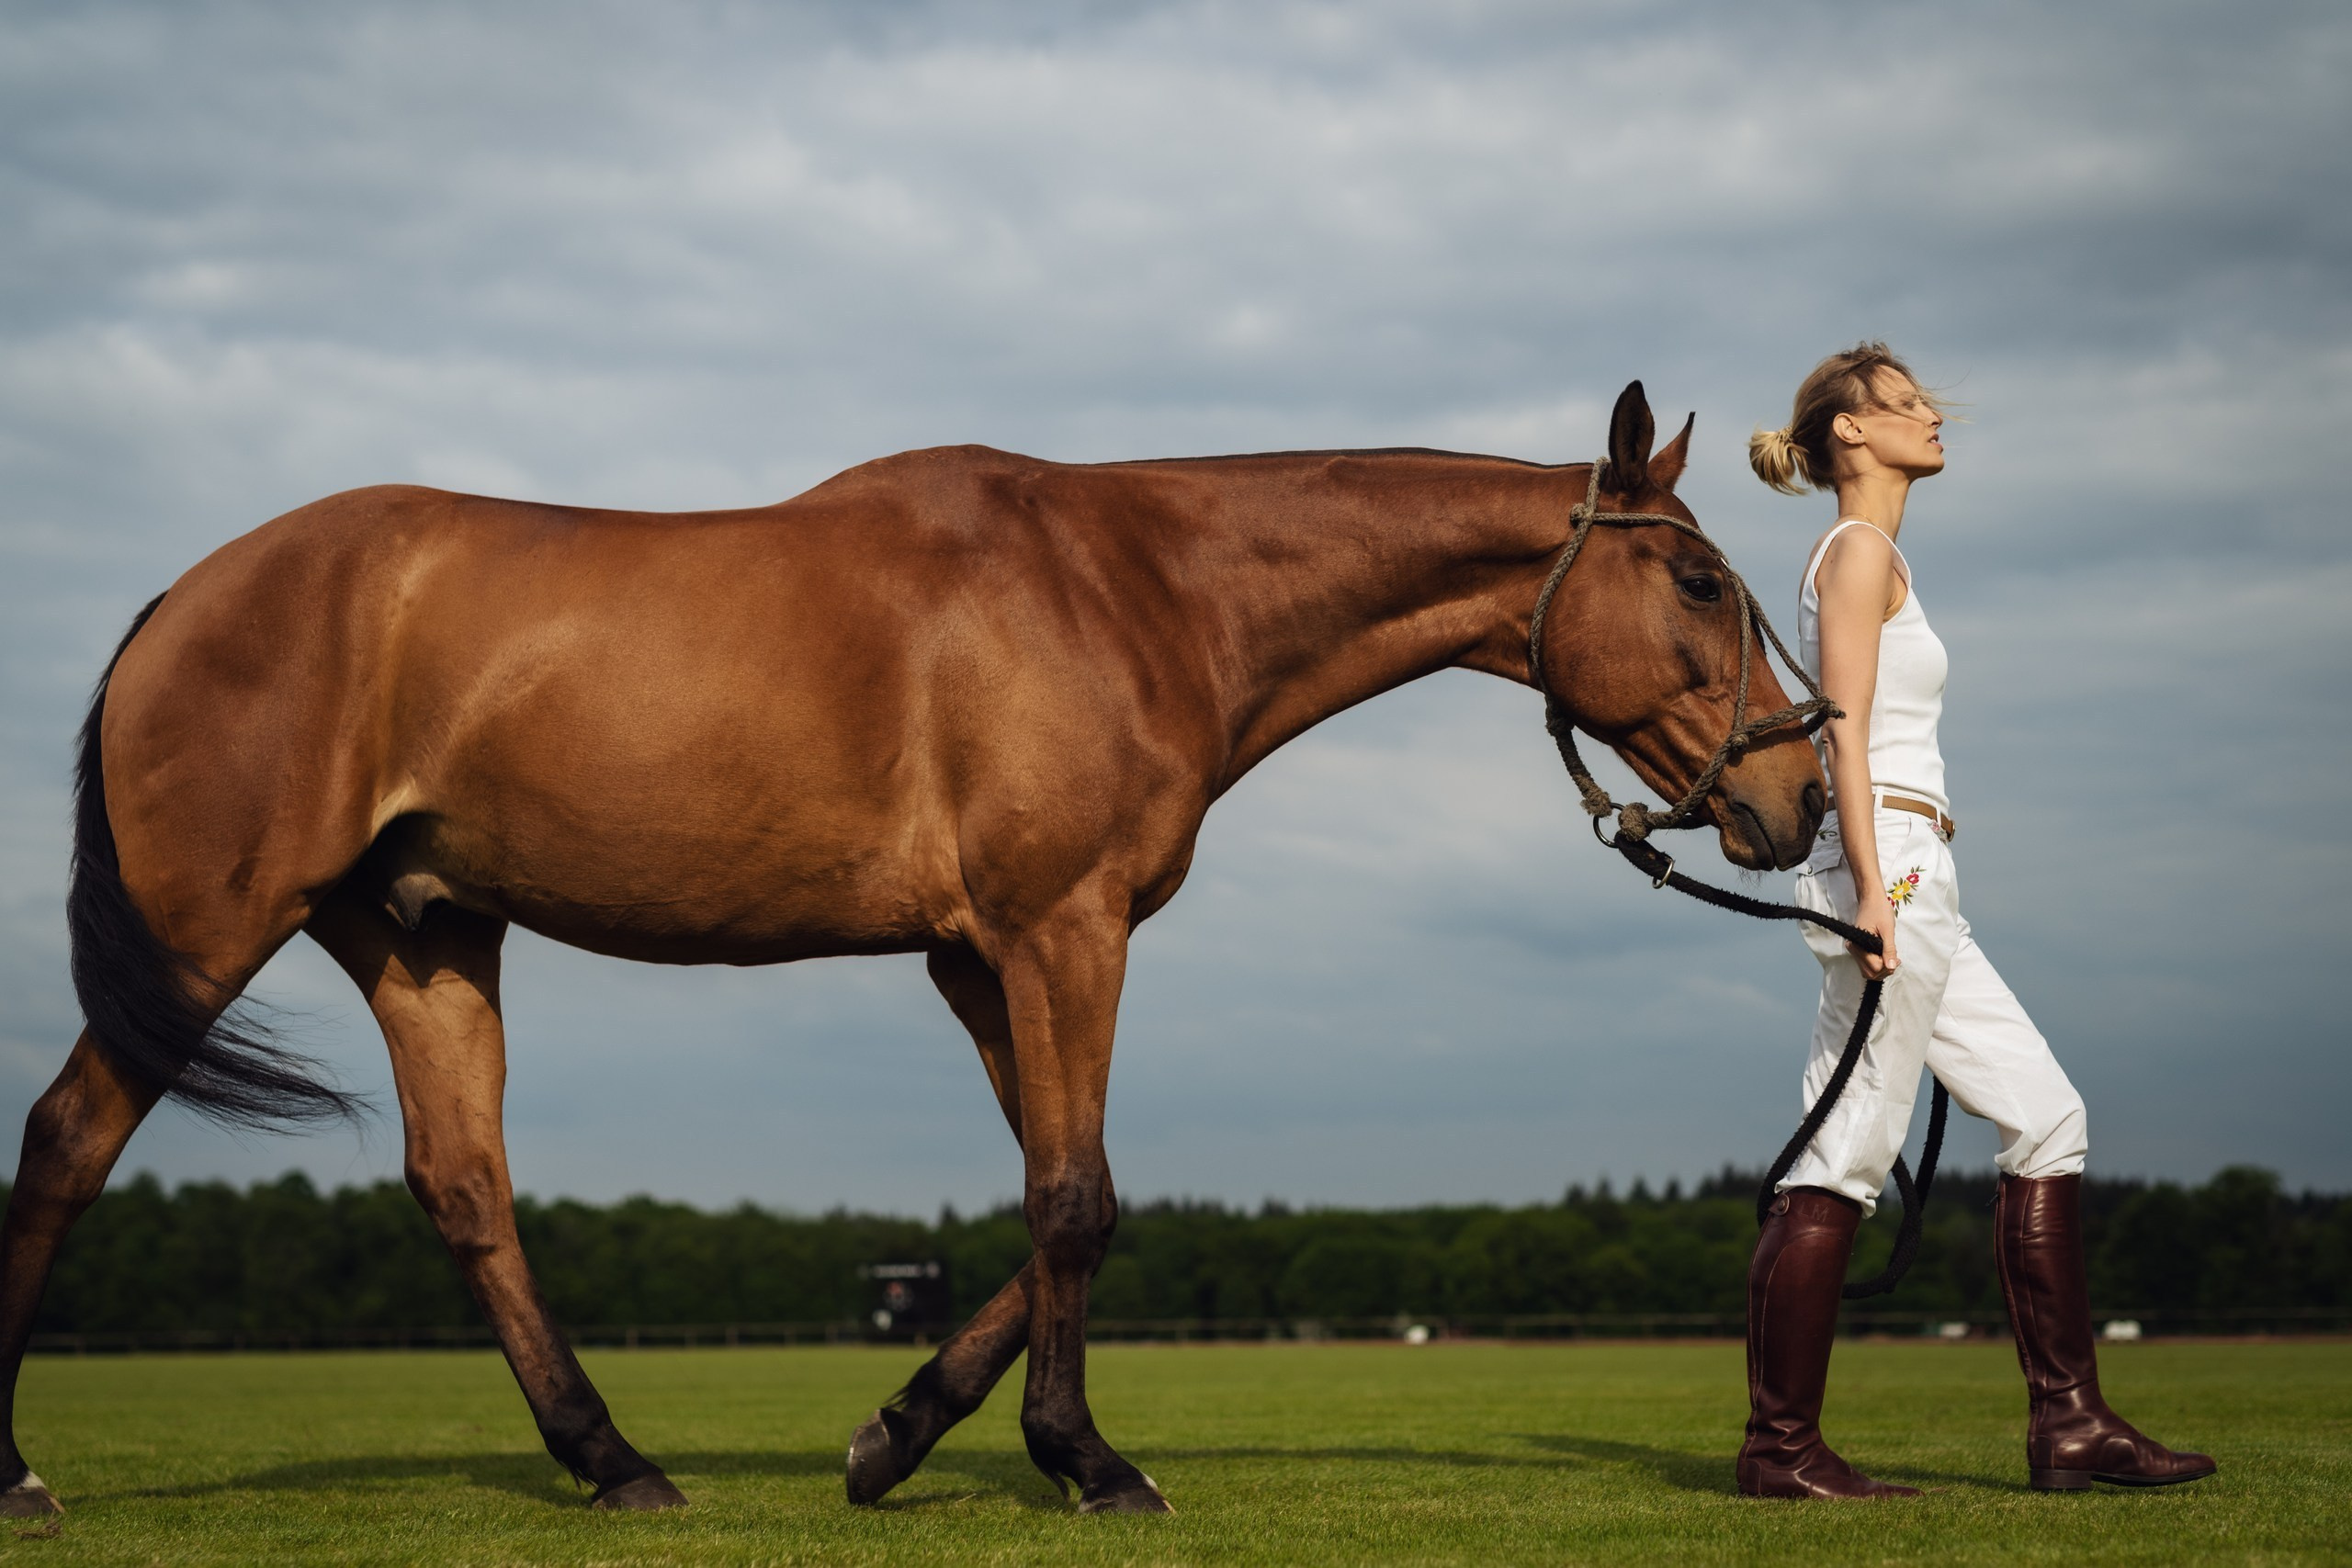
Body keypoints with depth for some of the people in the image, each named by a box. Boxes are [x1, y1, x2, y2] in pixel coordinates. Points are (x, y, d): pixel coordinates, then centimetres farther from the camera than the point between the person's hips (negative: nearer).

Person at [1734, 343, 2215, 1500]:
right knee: (1846, 1160, -8)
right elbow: (1846, 731, -15)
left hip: (1910, 885, 11)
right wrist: (1873, 891, -22)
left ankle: (2068, 1423, 11)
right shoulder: (1861, 549, -6)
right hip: (1889, 869, -11)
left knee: (2046, 1116, 10)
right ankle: (1779, 1446, -2)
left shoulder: (1868, 560, 22)